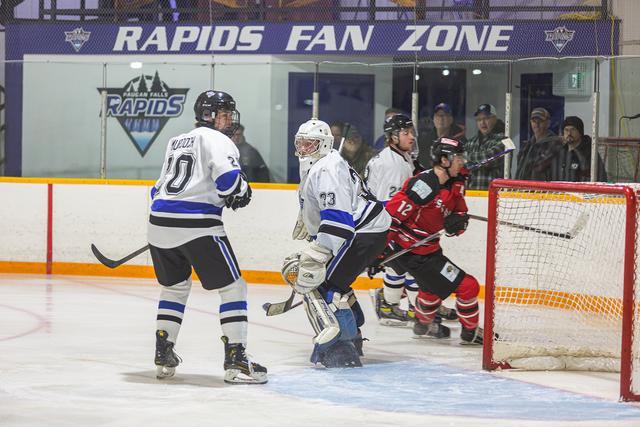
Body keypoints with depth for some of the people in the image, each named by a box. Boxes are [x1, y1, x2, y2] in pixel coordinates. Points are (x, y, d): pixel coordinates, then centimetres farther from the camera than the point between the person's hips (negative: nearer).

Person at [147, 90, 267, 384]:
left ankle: (163, 355, 24)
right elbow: (227, 175, -17)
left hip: (160, 224, 8)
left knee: (175, 286, 27)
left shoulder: (176, 142, 26)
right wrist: (240, 193, 1)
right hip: (197, 225, -8)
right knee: (232, 287, 0)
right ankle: (235, 361, -9)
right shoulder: (216, 140, 1)